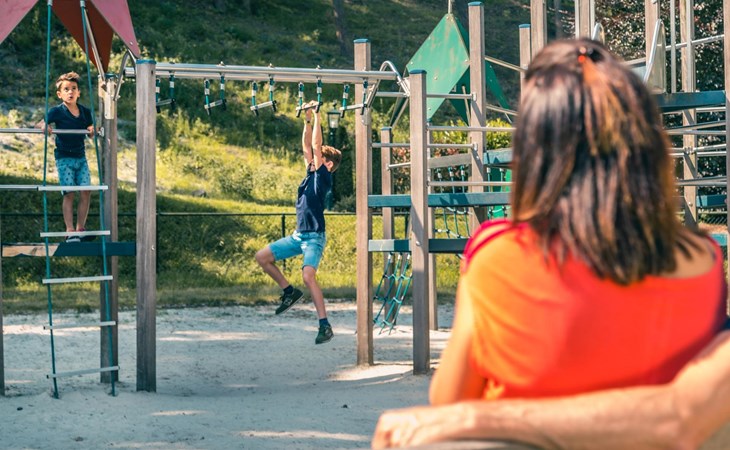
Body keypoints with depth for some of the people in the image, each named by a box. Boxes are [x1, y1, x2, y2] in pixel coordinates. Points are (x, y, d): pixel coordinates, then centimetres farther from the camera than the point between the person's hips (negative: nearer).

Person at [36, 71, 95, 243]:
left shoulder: (85, 112, 5)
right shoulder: (57, 111, -7)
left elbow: (91, 129, 15)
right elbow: (40, 123, -11)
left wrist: (93, 130, -9)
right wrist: (44, 126, -34)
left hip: (81, 157, 4)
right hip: (64, 158, -4)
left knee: (86, 192, -3)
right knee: (69, 194, -7)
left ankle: (80, 229, 8)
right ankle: (70, 232, -3)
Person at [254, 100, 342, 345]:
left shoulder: (323, 178, -9)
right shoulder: (311, 174, 12)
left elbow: (316, 146, -15)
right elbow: (306, 146, 15)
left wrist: (317, 118, -11)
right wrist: (307, 120, 10)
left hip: (314, 237, -9)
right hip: (298, 235, 9)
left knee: (308, 276, -26)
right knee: (262, 257, 11)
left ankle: (325, 326, -25)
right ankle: (290, 292, 21)